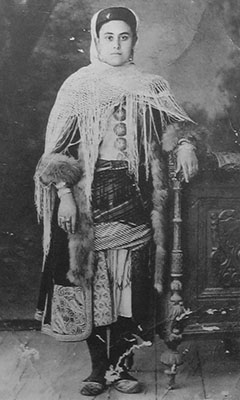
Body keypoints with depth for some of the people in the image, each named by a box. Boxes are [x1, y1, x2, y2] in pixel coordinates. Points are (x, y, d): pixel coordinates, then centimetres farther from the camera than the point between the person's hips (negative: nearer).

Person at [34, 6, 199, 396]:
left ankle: (123, 363, 13)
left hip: (135, 195, 1)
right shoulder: (77, 87, 5)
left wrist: (185, 146, -9)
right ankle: (98, 366, 12)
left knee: (132, 284, -1)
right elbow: (56, 148, 2)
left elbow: (178, 126, 14)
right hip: (88, 194, -1)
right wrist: (64, 193, -8)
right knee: (91, 283, 0)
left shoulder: (151, 88, 10)